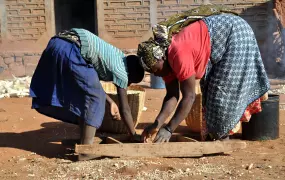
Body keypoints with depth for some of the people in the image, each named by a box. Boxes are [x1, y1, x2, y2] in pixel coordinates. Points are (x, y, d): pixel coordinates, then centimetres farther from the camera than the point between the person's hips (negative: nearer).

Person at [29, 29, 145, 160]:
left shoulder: (119, 56, 25)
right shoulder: (121, 71, 2)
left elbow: (92, 82, 33)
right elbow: (125, 109, 3)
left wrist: (110, 102, 34)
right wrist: (134, 136, 12)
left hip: (56, 44, 10)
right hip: (69, 49, -10)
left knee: (83, 95, 19)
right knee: (95, 97, -1)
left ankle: (84, 142, 26)